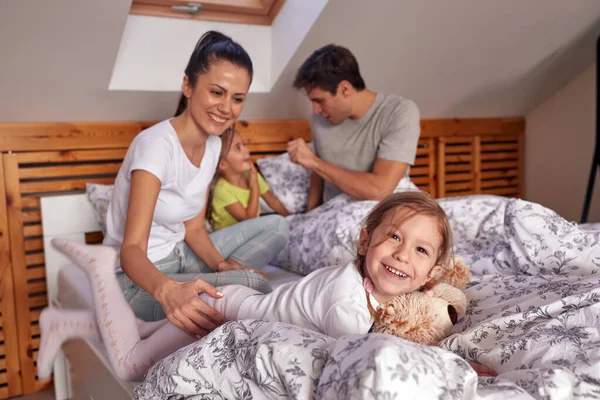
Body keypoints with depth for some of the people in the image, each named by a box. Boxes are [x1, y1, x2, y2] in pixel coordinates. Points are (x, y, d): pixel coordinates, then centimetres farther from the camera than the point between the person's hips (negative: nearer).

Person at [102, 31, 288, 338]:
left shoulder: (213, 144, 1)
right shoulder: (157, 144, -24)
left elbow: (194, 227, 5)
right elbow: (132, 250, -31)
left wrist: (220, 264, -16)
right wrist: (166, 289, -52)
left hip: (178, 255, 9)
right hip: (138, 278, -9)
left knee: (275, 227, 4)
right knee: (253, 285, -30)